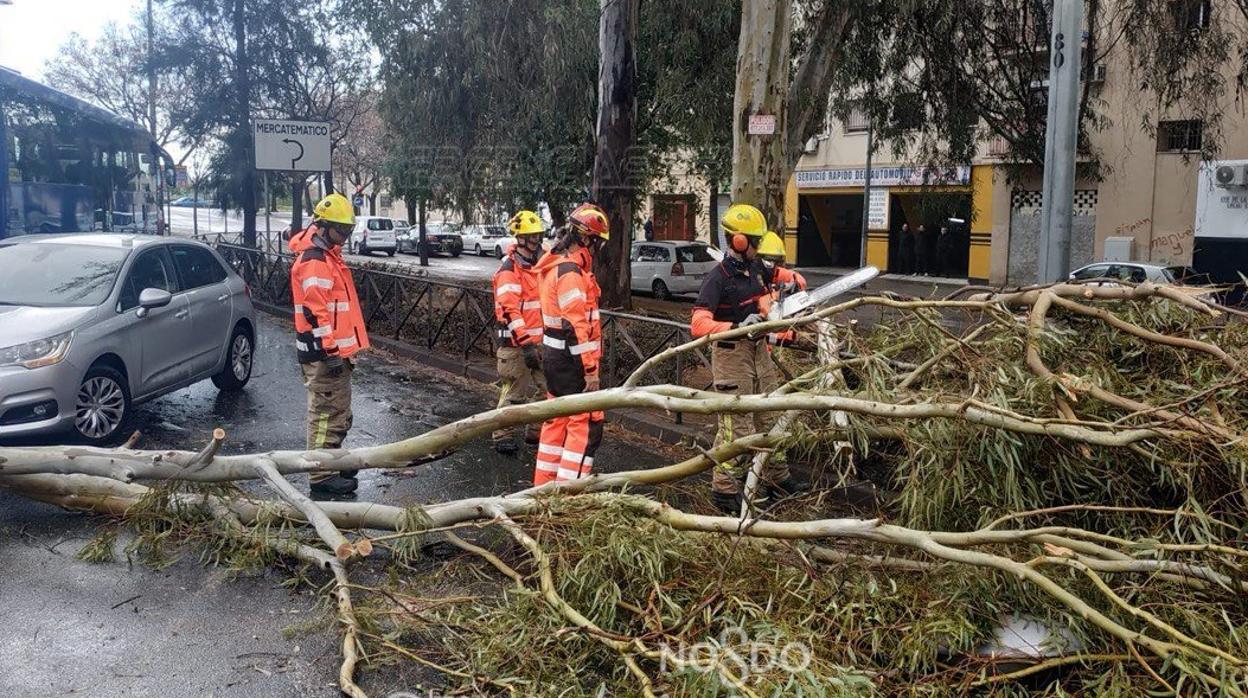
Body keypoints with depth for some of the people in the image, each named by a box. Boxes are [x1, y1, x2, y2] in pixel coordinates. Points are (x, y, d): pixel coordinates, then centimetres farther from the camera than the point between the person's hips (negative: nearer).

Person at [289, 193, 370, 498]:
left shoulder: (329, 256, 17)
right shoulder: (314, 261, -16)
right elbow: (316, 311, -23)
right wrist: (331, 351, -24)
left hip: (336, 350, 10)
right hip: (324, 354, -10)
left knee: (339, 414, 19)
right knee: (326, 415, -6)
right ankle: (322, 477, 0)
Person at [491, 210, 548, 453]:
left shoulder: (541, 263, 13)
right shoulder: (509, 270, -14)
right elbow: (510, 310, -22)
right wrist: (526, 343, -27)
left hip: (541, 341, 8)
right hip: (517, 343, -8)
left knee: (545, 388, 13)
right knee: (515, 392, -2)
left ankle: (537, 430, 29)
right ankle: (503, 437, 11)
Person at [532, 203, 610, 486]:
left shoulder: (555, 265, 14)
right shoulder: (571, 272, -19)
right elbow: (576, 327, -24)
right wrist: (590, 369, -23)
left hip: (554, 356, 11)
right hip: (571, 360, -11)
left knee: (559, 420, 17)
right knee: (586, 425, -8)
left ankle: (545, 483, 26)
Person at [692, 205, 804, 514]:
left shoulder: (756, 267, 5)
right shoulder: (719, 277, -19)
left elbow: (774, 275, 29)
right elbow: (699, 325, -27)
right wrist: (736, 328, -39)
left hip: (759, 350, 8)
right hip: (732, 354, -8)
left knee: (770, 418, 17)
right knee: (737, 426, -5)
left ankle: (776, 478, 31)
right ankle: (724, 489, 6)